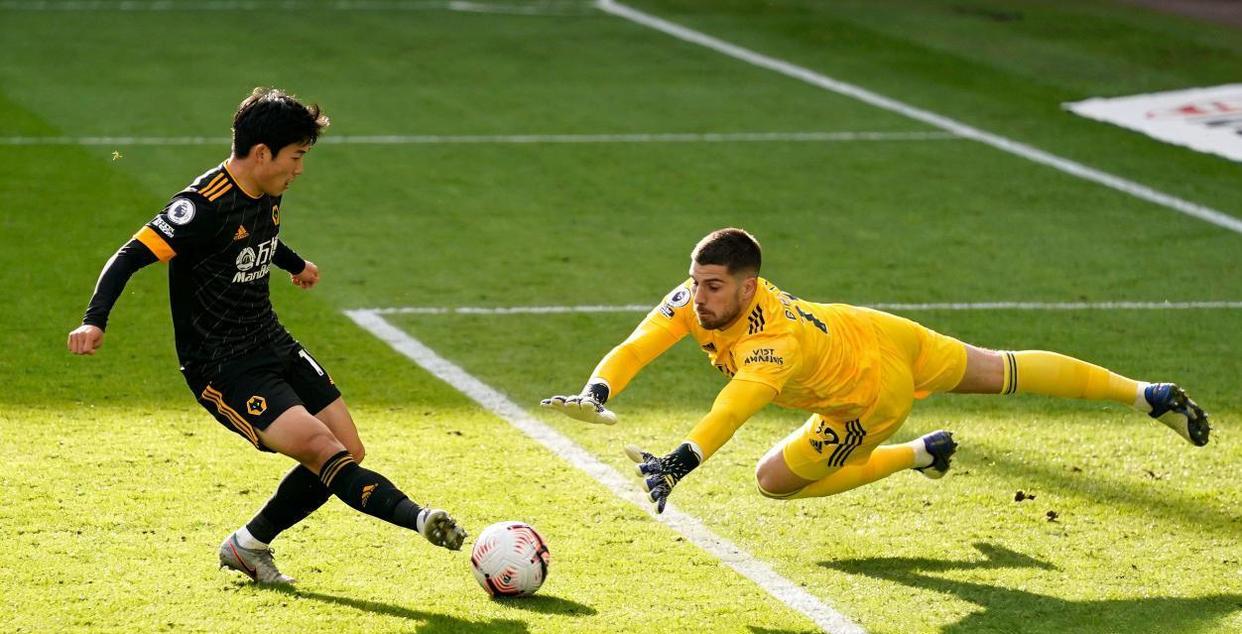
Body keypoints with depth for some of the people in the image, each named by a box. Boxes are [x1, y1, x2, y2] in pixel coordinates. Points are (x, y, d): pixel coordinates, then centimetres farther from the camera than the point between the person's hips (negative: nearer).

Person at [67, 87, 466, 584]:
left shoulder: (266, 195, 5)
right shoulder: (206, 205, -21)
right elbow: (131, 257, -24)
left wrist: (294, 264, 49)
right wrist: (95, 322, -39)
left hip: (274, 347, 9)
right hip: (222, 369, -9)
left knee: (349, 453, 6)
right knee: (317, 445, -25)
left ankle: (248, 546, 18)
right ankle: (417, 518, -34)